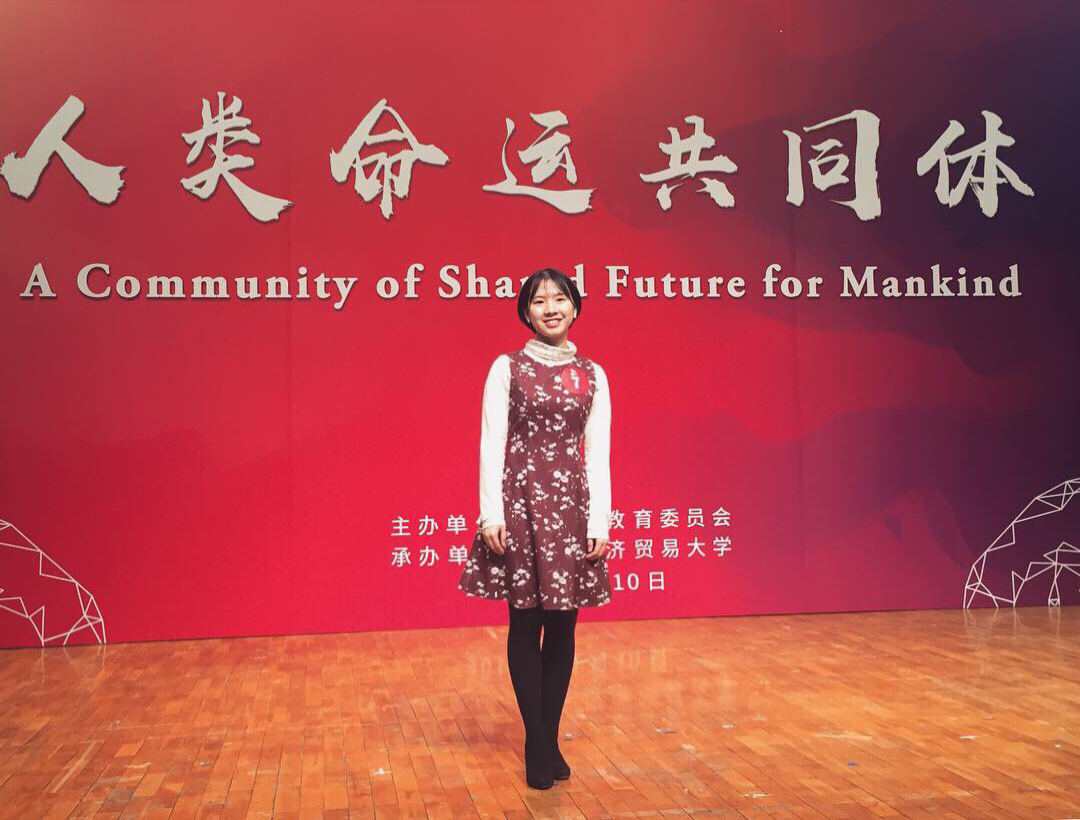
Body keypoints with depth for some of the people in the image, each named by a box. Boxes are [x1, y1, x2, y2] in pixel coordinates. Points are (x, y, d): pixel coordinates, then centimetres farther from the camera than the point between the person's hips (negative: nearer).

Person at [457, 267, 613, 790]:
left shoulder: (593, 375, 9)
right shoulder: (507, 368, 2)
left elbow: (598, 453, 5)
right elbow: (492, 443, -3)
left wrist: (600, 521, -2)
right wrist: (491, 512, -10)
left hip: (571, 504, 2)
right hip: (520, 500, -2)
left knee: (562, 626, 6)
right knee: (526, 624, 2)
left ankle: (551, 739, 19)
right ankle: (537, 745, 14)